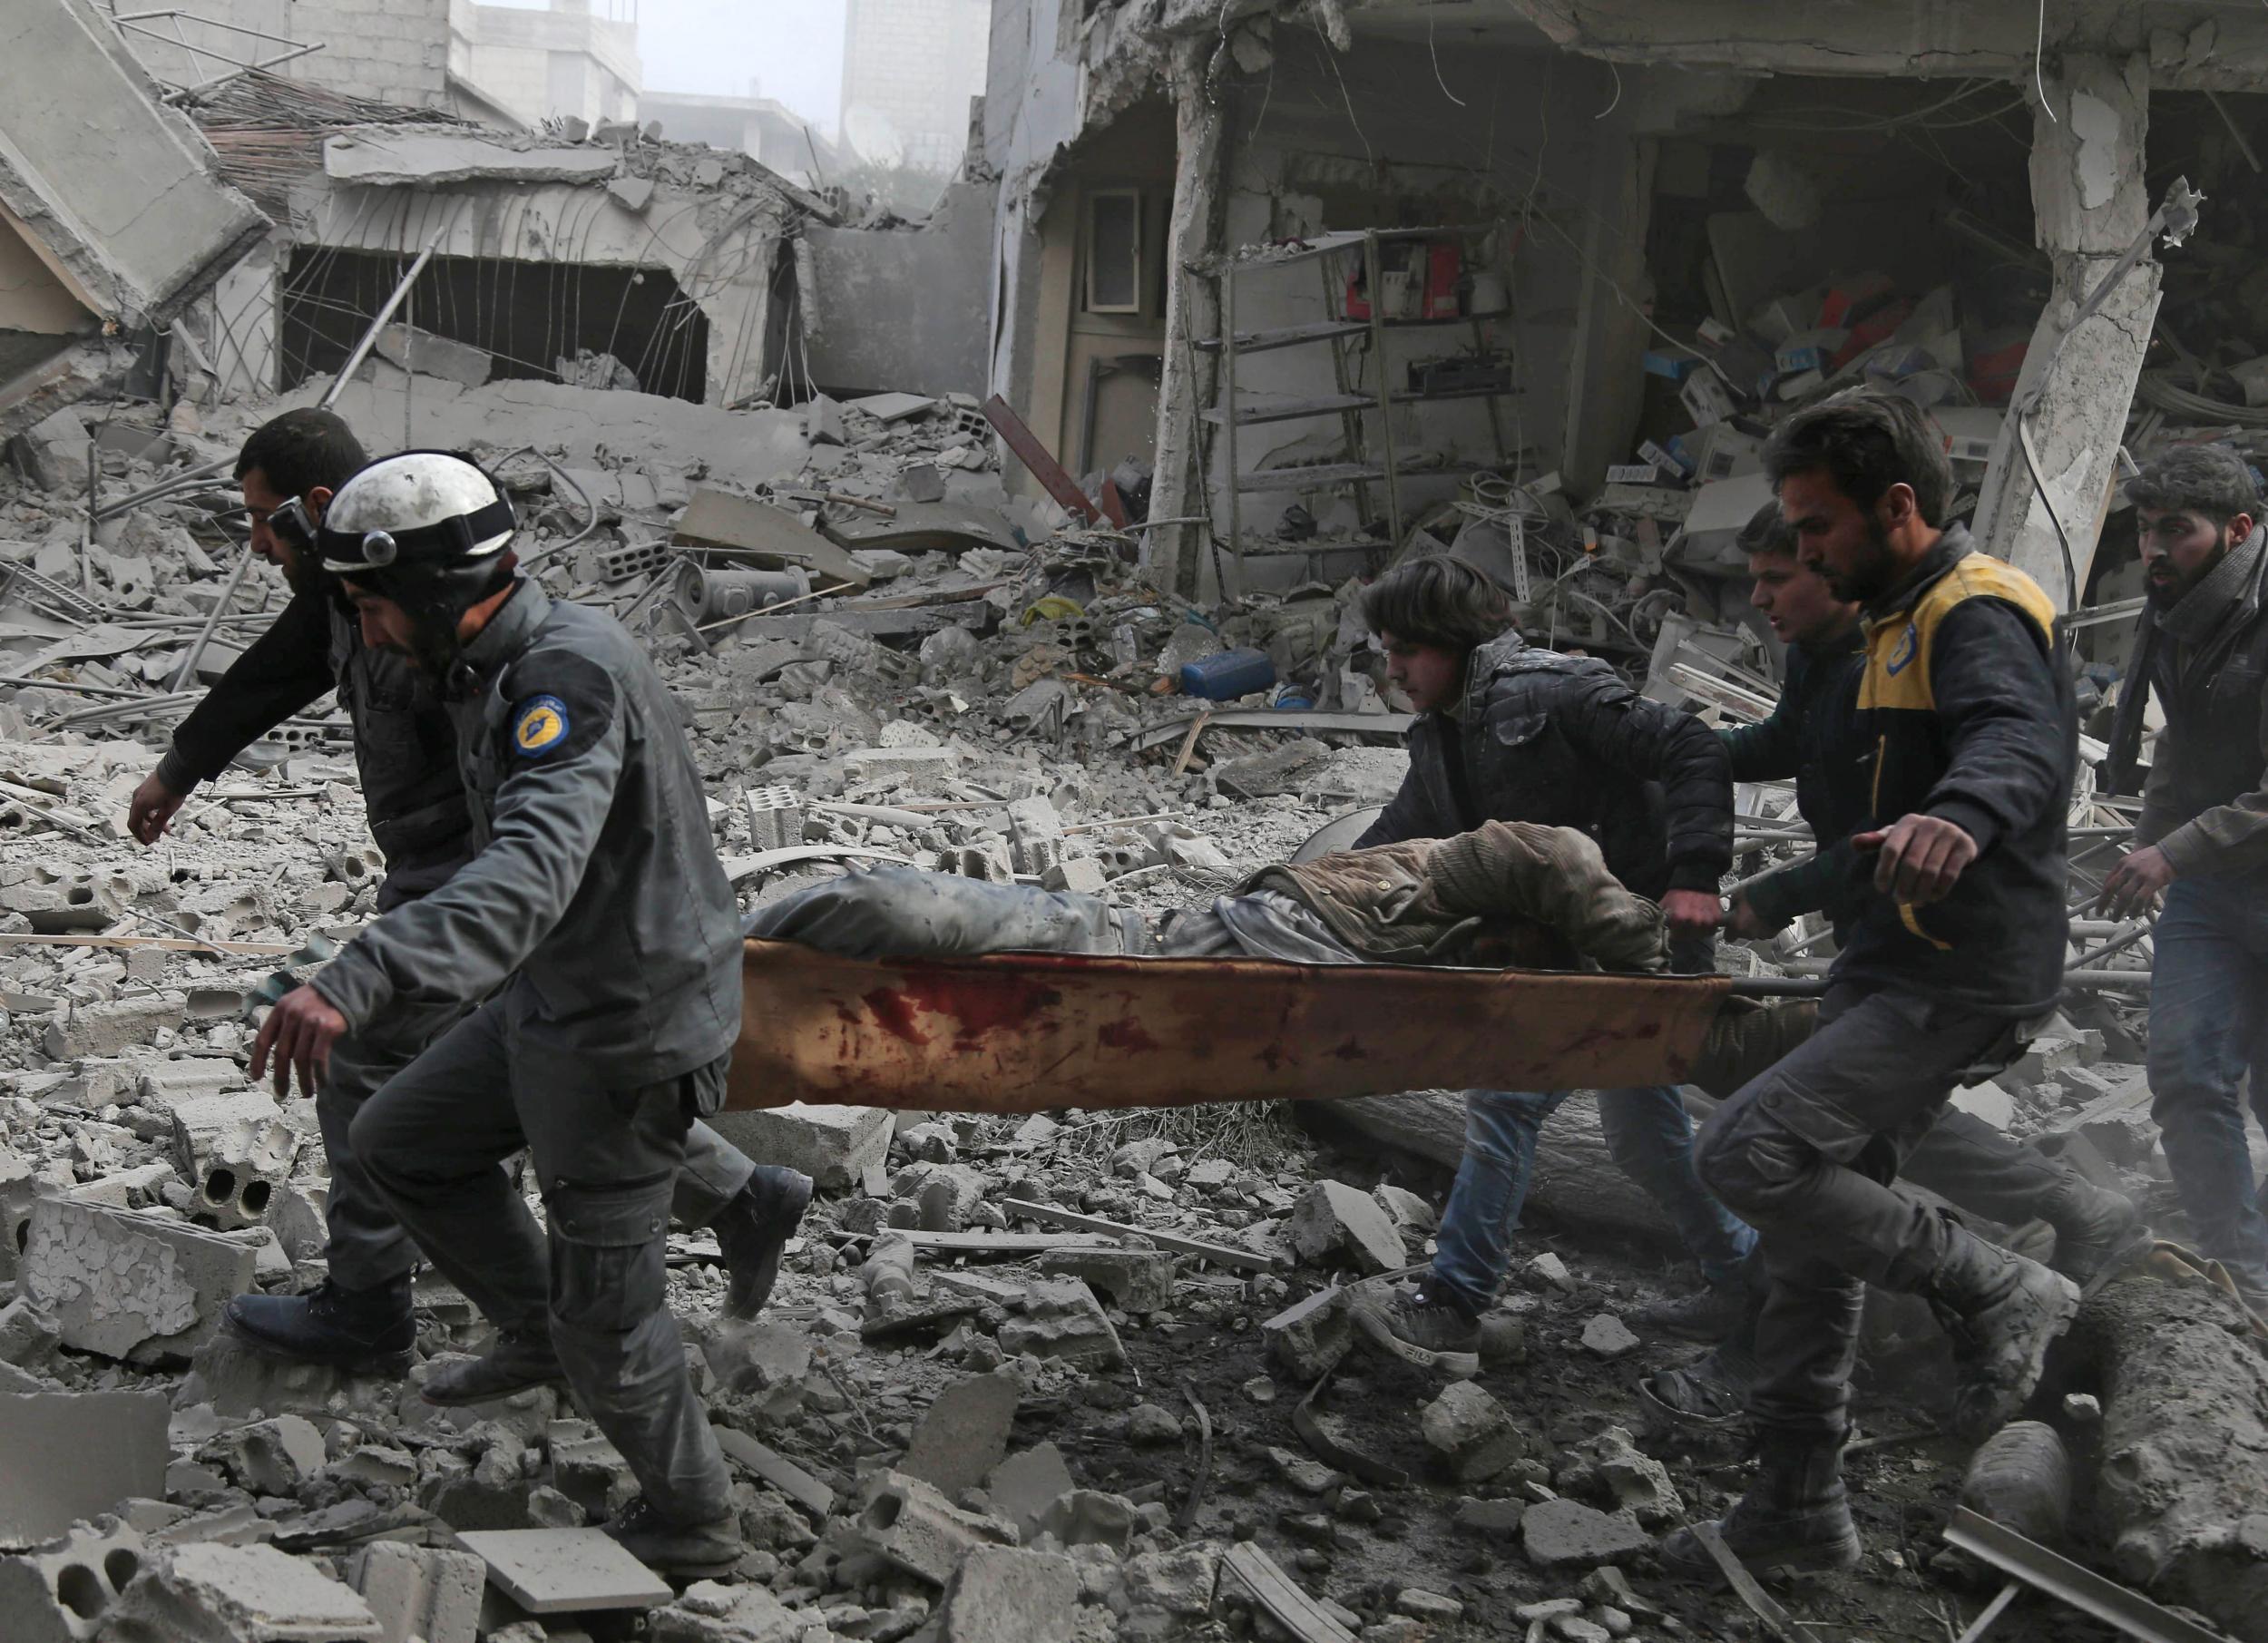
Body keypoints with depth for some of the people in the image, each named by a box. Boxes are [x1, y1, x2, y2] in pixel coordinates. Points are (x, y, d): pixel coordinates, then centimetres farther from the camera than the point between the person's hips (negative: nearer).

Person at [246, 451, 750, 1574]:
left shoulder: (570, 675, -30)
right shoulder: (506, 670, 2)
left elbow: (530, 876, -47)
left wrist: (356, 984, -58)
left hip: (628, 1038, -9)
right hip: (557, 1002, 9)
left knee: (602, 1311, 7)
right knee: (398, 1144, 22)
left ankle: (690, 1522, 29)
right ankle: (535, 1331, 38)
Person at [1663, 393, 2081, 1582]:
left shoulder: (1979, 615, -16)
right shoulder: (1905, 618, 17)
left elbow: (2020, 744, -38)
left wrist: (1960, 815, -59)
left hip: (1956, 988, -10)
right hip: (1892, 973, 10)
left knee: (1746, 1154, -19)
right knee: (1812, 1236, 10)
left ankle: (1999, 1293, -3)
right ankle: (1798, 1510, 18)